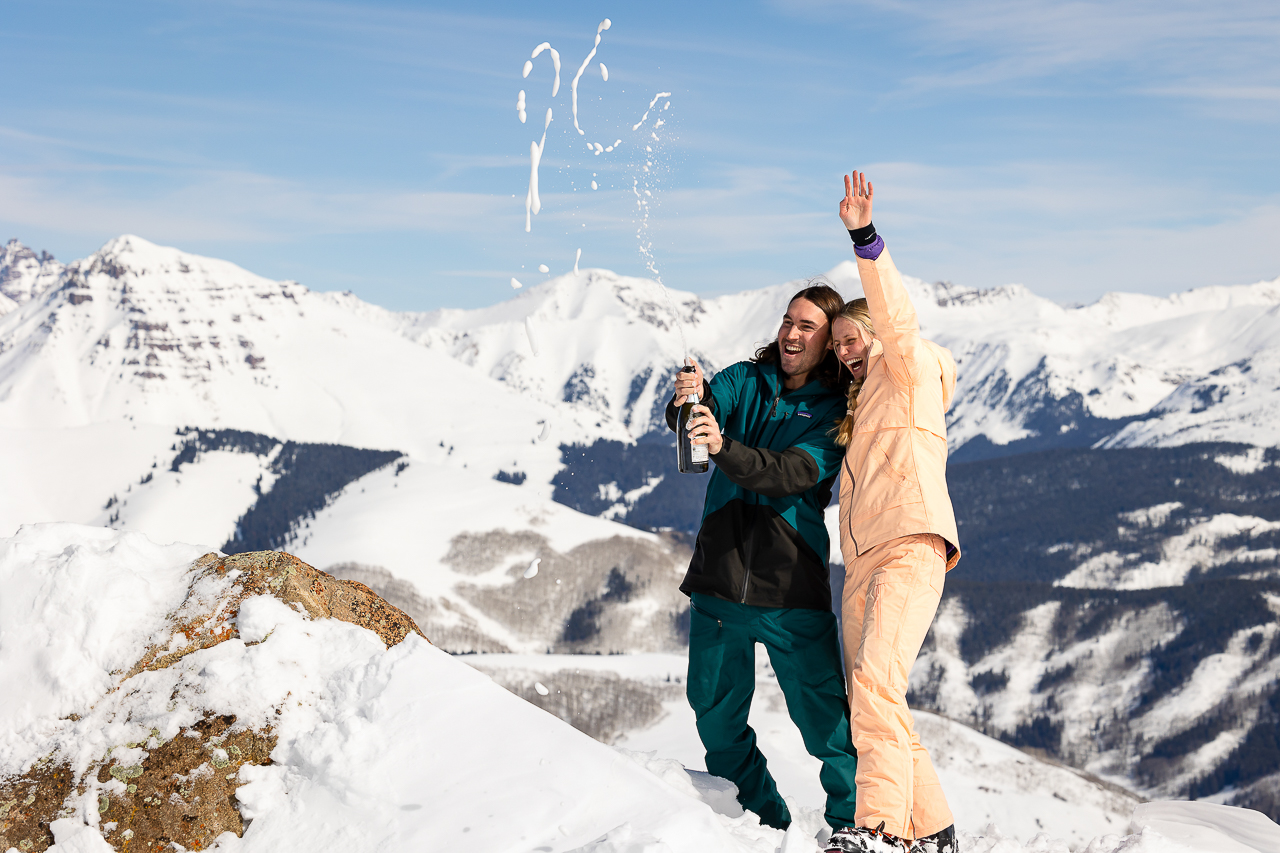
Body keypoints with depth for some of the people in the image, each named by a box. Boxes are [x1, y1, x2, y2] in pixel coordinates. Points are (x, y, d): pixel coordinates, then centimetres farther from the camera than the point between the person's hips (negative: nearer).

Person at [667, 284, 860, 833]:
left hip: (790, 586, -4)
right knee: (715, 713, 11)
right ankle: (762, 818, 29)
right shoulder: (746, 381, 8)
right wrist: (687, 398, -35)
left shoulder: (834, 412, -2)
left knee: (823, 715, -6)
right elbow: (702, 407, -10)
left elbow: (792, 474, -19)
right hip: (719, 577, 4)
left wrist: (723, 447, -35)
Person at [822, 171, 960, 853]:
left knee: (875, 680, -26)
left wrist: (864, 238, -24)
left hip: (911, 549, -8)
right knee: (871, 698, 1)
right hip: (861, 564, 9)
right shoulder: (858, 407, 30)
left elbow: (896, 317, -11)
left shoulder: (911, 372, 9)